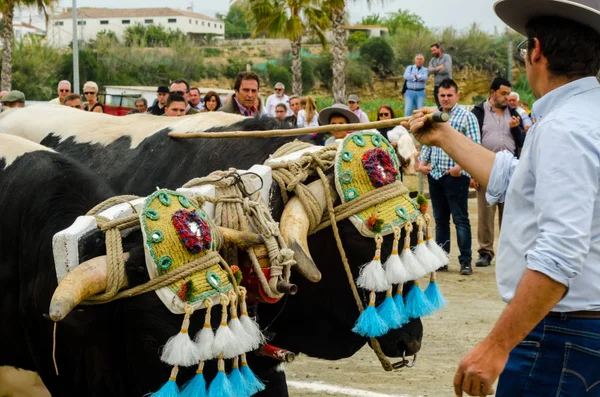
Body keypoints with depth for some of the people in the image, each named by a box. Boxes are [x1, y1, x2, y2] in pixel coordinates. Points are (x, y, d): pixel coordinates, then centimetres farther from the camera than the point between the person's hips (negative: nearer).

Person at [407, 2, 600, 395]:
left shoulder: (564, 128, -20)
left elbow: (560, 254, -28)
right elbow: (510, 180, 25)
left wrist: (497, 345, -28)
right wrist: (445, 137, 32)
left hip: (558, 337, -10)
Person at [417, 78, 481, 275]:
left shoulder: (467, 117, -5)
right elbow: (426, 142, 22)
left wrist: (460, 166, -21)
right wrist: (422, 162, 5)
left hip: (456, 176, -6)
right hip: (435, 175, 6)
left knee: (461, 219, -4)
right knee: (440, 219, 12)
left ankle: (465, 261, -1)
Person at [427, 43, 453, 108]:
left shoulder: (447, 57, -2)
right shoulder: (432, 60, 13)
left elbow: (446, 70, -16)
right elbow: (429, 71, -2)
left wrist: (434, 70, -4)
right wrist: (438, 68, -14)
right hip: (436, 86, 6)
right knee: (440, 107, 6)